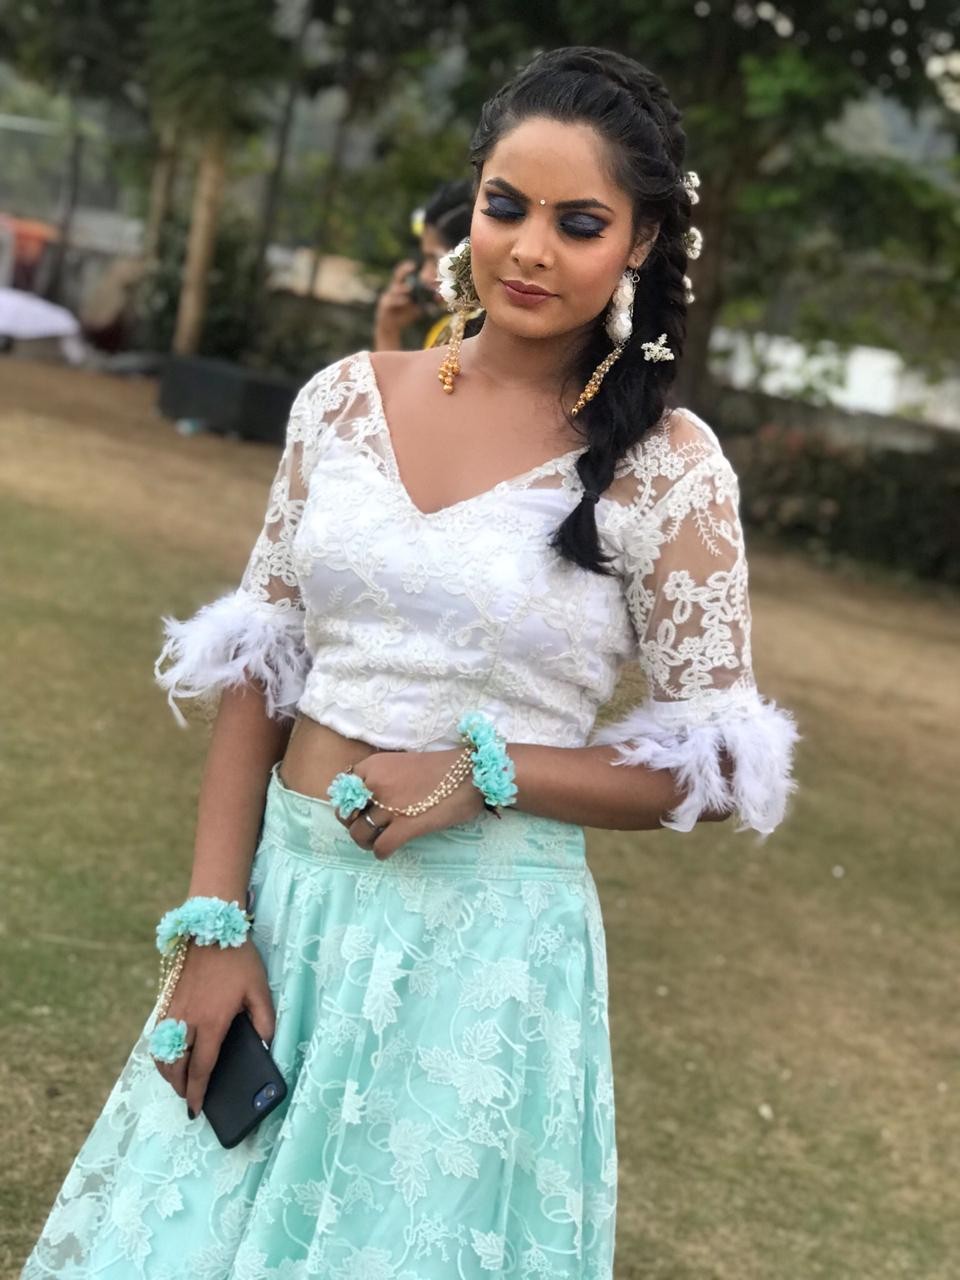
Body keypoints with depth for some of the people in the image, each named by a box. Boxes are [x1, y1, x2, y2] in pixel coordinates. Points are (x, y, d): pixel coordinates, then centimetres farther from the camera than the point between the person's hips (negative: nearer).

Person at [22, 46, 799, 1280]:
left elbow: (718, 770, -5)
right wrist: (214, 924, -4)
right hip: (285, 895, 4)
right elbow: (257, 670, 3)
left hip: (487, 942, -3)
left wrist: (484, 772, -16)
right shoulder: (347, 397, 0)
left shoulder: (665, 465, -10)